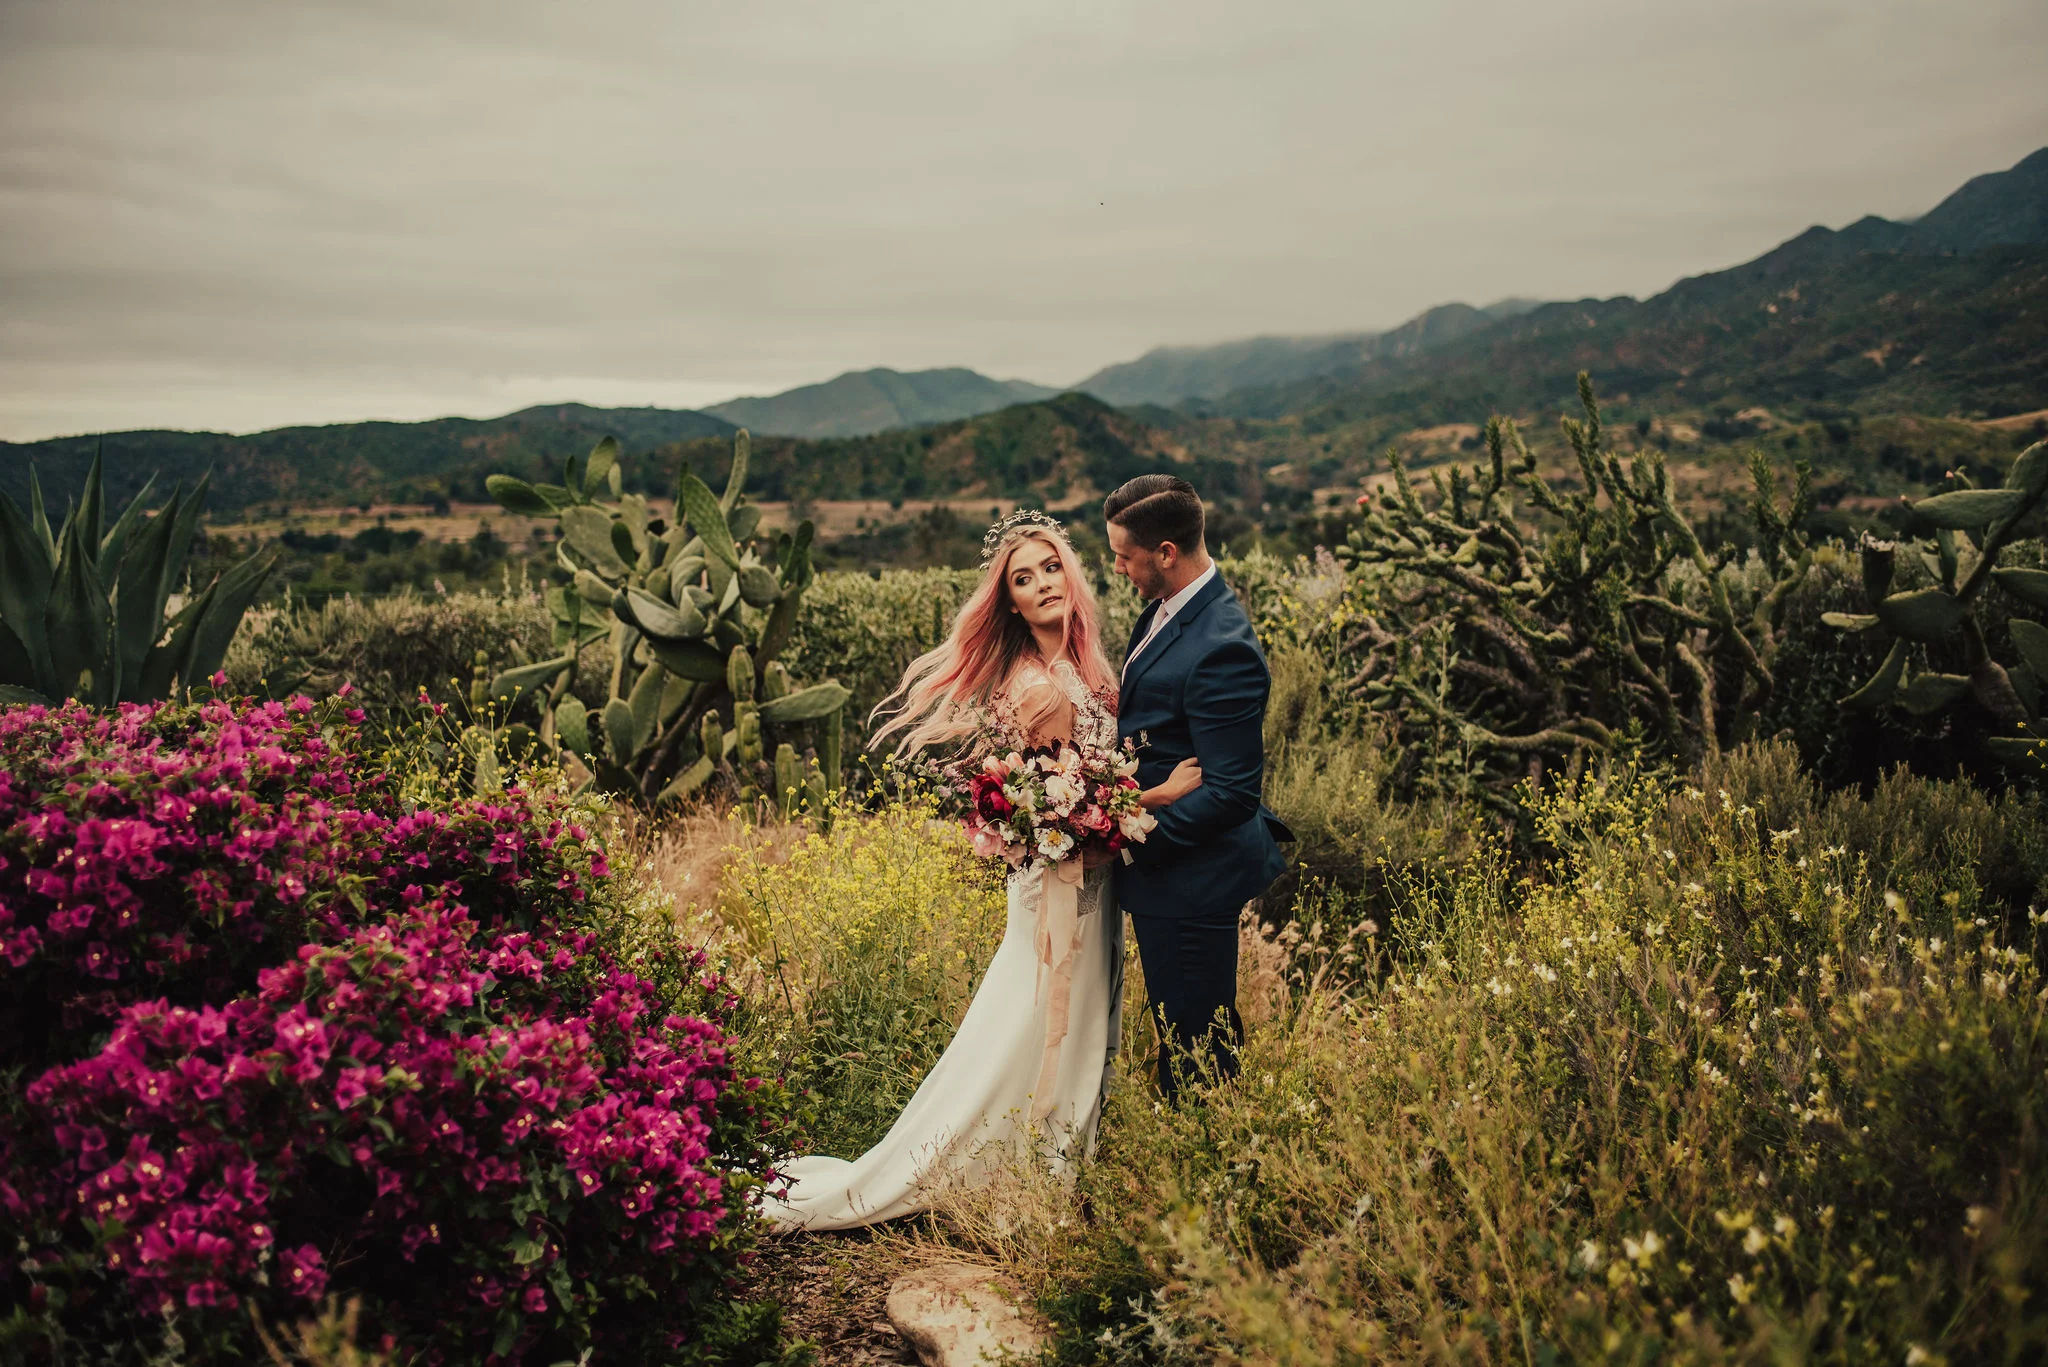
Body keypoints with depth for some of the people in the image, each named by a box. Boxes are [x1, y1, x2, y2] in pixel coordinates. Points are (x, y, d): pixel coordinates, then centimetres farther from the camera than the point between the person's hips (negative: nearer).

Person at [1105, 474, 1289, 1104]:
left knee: (1194, 1050, 4)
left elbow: (1230, 791, -25)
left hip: (1191, 879, -10)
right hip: (1162, 862, 10)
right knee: (1189, 1035, 22)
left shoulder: (1221, 648, -26)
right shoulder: (1166, 608, 4)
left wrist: (1135, 834, -19)